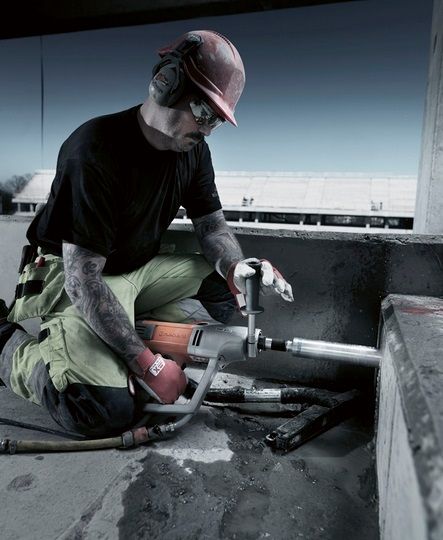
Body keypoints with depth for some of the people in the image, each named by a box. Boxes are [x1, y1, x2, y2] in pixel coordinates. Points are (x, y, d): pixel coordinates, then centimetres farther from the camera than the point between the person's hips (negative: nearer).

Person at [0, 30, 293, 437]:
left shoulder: (193, 149, -3)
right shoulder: (96, 151, -27)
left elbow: (212, 226, 4)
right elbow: (83, 281, -28)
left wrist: (236, 268, -20)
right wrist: (149, 365, -28)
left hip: (140, 269, 7)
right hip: (73, 279, -7)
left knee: (227, 288, -4)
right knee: (110, 411, -22)